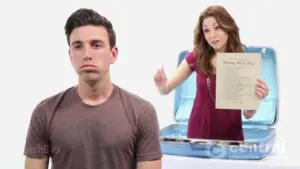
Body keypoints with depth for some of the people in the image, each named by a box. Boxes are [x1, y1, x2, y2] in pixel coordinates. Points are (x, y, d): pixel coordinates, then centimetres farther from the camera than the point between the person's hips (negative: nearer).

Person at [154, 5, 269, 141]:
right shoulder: (196, 57, -6)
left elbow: (247, 114, -7)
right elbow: (166, 89, 1)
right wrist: (161, 85, -21)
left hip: (230, 135, -1)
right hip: (198, 133, 1)